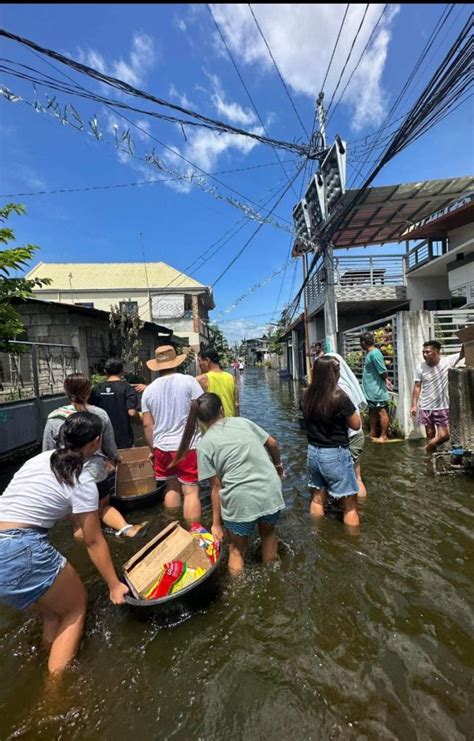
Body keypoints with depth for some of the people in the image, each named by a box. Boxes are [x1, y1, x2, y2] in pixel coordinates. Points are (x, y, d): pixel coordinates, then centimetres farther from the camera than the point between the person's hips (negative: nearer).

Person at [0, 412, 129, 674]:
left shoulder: (42, 458, 8)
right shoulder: (82, 481, -11)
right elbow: (94, 542, -4)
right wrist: (114, 586, 10)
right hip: (21, 552, -7)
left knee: (52, 609, 27)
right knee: (76, 607, 16)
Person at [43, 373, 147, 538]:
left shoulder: (54, 418, -11)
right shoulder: (100, 414, -6)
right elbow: (109, 447, 4)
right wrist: (116, 458, 25)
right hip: (96, 473, 2)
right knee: (103, 507, 23)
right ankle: (126, 528, 3)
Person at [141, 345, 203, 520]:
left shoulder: (148, 390, 3)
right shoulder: (188, 381, -8)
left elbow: (147, 424, 7)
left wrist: (152, 449, 18)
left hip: (162, 447, 5)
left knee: (172, 487, 20)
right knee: (191, 491, 3)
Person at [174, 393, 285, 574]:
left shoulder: (204, 444, -1)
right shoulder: (243, 421, 7)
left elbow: (216, 486, -1)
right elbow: (272, 443, 11)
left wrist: (216, 523, 9)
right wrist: (278, 465, 30)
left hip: (241, 499, -3)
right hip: (271, 491, 4)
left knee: (237, 550, 23)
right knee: (268, 533, 32)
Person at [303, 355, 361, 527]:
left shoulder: (308, 395, -3)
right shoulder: (339, 396, -20)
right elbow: (356, 425, -8)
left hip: (313, 452, 6)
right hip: (335, 454, -6)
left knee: (317, 499, 20)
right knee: (350, 503, 11)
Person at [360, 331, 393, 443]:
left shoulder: (374, 353, -20)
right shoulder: (369, 353, 11)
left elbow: (383, 372, -20)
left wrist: (386, 381, -4)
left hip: (377, 390, -10)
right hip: (371, 390, 10)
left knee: (382, 412, 1)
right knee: (372, 412, 17)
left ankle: (383, 436, 11)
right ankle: (372, 433, 29)